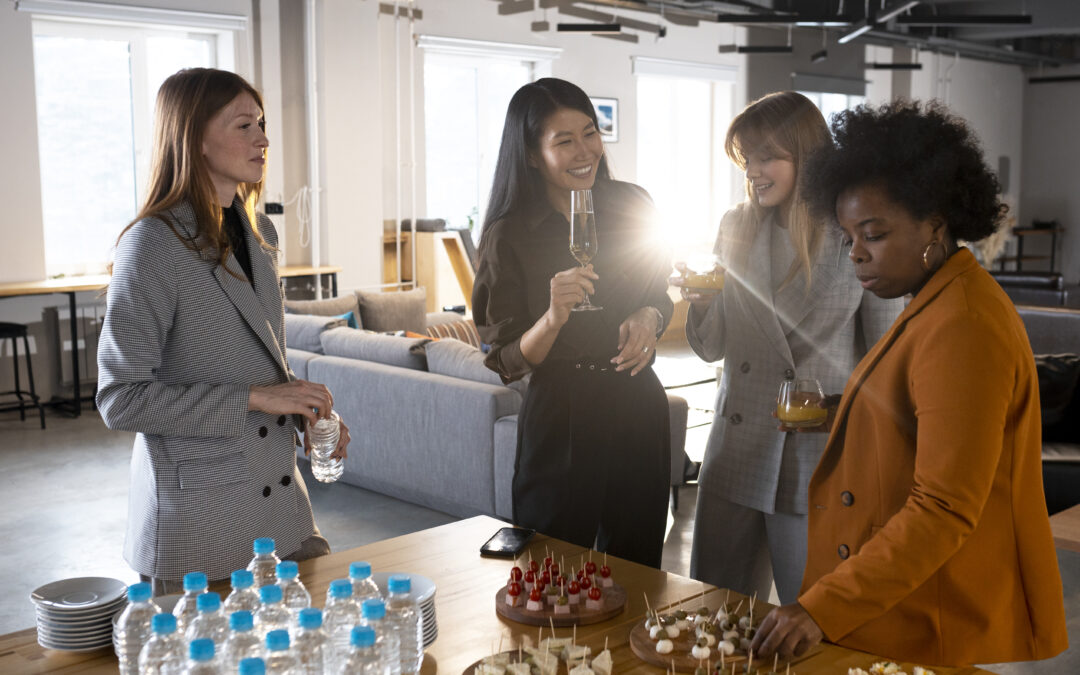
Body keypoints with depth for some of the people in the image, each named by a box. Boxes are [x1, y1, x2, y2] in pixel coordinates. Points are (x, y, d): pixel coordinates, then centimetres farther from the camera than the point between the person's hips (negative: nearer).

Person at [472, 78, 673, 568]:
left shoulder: (632, 206, 1)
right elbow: (508, 362, -10)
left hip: (638, 406, 4)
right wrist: (553, 318, -28)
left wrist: (649, 317, -7)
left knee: (638, 568, 18)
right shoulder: (510, 237, -10)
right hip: (560, 421, -3)